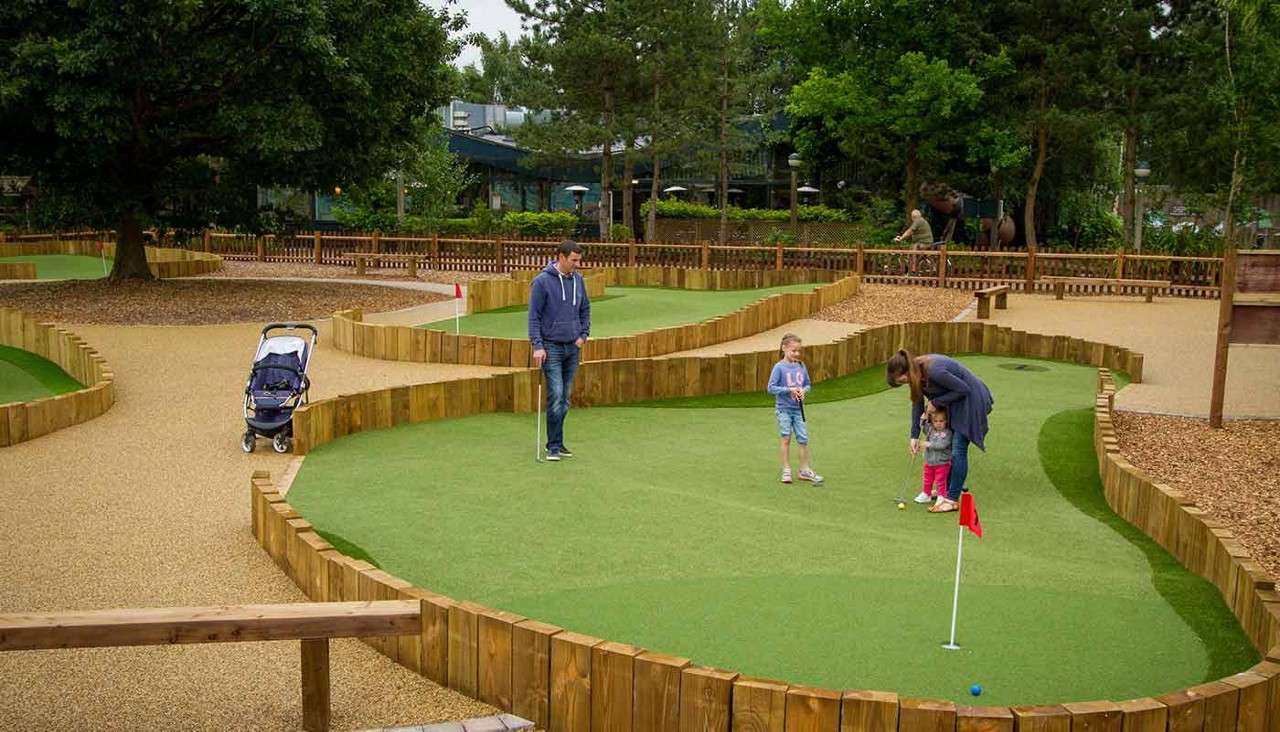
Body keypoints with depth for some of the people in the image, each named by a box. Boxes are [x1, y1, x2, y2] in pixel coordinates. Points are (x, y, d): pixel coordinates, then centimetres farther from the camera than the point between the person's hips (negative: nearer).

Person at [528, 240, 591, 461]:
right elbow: (534, 315, -9)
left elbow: (585, 309, 19)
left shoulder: (578, 280, 7)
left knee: (566, 397, 9)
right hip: (551, 347, -5)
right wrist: (537, 345, -15)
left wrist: (583, 334, 7)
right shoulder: (542, 281, -9)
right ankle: (553, 446, -4)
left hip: (573, 347, 6)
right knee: (555, 395, -11)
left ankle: (558, 443, 18)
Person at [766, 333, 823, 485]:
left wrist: (803, 390, -9)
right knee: (786, 438, -1)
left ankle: (805, 470, 13)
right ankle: (786, 471, 10)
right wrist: (789, 390, -18)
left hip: (798, 409, 4)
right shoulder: (779, 367, -9)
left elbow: (808, 384, 13)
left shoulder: (801, 366, 4)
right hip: (784, 408, -4)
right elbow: (770, 388, -11)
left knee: (803, 439, 2)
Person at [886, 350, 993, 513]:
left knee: (958, 450, -8)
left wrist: (936, 402, -18)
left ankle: (953, 499, -4)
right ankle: (946, 489, 29)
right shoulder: (917, 371, -7)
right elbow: (917, 402, 2)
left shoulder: (934, 371, -34)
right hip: (955, 403, 9)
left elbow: (963, 389, -24)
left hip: (970, 399, -9)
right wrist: (915, 435, 1)